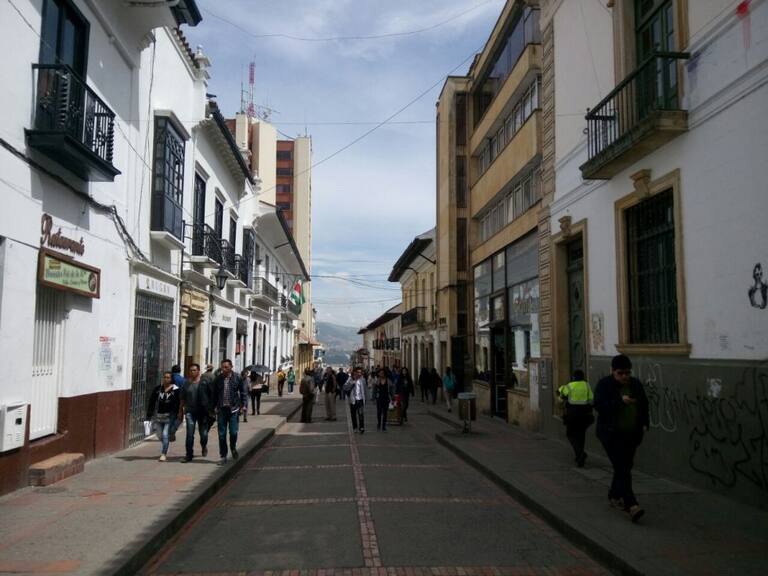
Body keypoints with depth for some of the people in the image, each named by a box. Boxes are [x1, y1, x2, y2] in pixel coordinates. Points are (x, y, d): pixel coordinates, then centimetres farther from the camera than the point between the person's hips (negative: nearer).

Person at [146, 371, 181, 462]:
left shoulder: (175, 390, -5)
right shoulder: (158, 389, 4)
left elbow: (178, 404, -5)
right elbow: (152, 401, 8)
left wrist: (177, 416, -9)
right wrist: (149, 414, 5)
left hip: (169, 416, -4)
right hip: (158, 415, 4)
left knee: (165, 435, -9)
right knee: (160, 435, 11)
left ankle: (163, 454, -4)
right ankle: (164, 451, 33)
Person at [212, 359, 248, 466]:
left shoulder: (237, 378, -2)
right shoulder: (218, 379, 3)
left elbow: (243, 392, 3)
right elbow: (214, 394, 10)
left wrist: (244, 405, -5)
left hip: (233, 409, -2)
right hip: (221, 409, 2)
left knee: (233, 432, -4)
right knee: (222, 434, 4)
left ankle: (233, 448, 27)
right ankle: (223, 456, 14)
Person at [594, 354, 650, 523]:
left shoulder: (636, 384, 7)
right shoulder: (604, 385, -8)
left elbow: (644, 406, 17)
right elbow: (599, 406, -20)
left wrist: (645, 423, 3)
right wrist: (620, 401, -31)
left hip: (632, 434, 6)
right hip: (611, 434, -6)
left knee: (624, 466, 14)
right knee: (622, 469, -13)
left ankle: (614, 496, 33)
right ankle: (631, 505, -19)